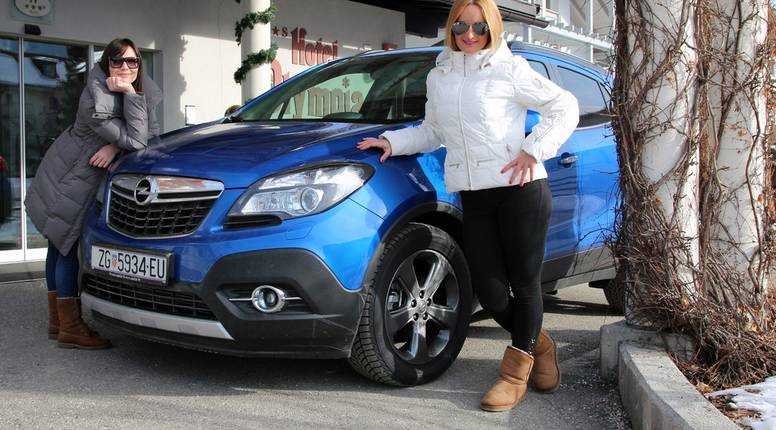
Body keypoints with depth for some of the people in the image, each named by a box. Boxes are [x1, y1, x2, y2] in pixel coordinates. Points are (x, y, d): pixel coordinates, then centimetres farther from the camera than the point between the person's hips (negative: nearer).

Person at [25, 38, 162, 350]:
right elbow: (136, 142, -30)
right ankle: (70, 328, -1)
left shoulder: (140, 86, -3)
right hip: (70, 178, -9)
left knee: (60, 245, 14)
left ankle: (57, 321, 23)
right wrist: (130, 94, -32)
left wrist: (115, 145, -21)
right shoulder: (96, 102, -27)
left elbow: (151, 134, -6)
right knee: (68, 245, -6)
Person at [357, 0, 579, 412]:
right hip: (474, 197, 5)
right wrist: (392, 141, 8)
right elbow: (432, 132, 22)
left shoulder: (510, 69, -1)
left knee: (524, 282, 4)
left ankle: (516, 372, 19)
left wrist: (533, 150, -10)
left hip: (520, 190, -4)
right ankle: (538, 345, 30)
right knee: (490, 291, 3)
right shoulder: (438, 77, 14)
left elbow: (565, 107, 1)